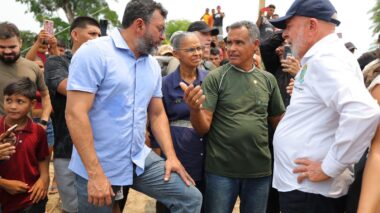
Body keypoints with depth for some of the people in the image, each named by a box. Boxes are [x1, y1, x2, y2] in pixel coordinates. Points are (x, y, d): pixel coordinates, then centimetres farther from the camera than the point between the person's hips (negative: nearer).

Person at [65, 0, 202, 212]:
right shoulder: (94, 53, -14)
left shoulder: (153, 64, 8)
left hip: (140, 159, 6)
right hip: (98, 165, -6)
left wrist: (171, 155, 1)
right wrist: (95, 174, -22)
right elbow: (75, 114, -20)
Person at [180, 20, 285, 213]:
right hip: (221, 170, -3)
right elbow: (203, 129, -10)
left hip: (259, 170, 3)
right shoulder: (215, 78, -5)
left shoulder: (268, 79, 5)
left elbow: (278, 121, 13)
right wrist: (195, 109, -29)